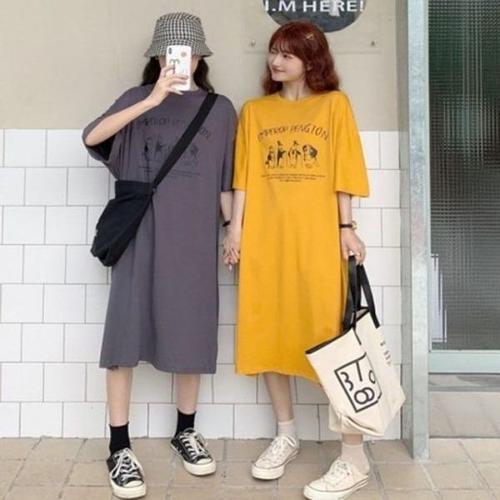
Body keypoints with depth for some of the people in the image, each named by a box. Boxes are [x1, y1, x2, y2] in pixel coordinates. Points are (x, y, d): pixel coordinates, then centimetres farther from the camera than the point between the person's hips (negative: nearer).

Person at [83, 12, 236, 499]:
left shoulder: (220, 109, 10)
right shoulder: (138, 98, 7)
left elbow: (224, 182, 12)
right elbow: (92, 137, -11)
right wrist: (152, 101, -18)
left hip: (194, 236, 1)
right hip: (139, 231, -1)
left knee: (191, 331, 6)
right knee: (126, 330, -3)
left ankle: (185, 430, 25)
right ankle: (119, 447, 8)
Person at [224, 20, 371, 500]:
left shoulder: (334, 105, 7)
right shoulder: (253, 111, 13)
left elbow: (344, 173, 2)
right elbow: (243, 176, 9)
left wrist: (346, 228, -4)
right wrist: (235, 229, 1)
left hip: (317, 237, -3)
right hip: (265, 237, 3)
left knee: (330, 336, -4)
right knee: (266, 333, 7)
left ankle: (354, 457, 5)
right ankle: (286, 435, 25)